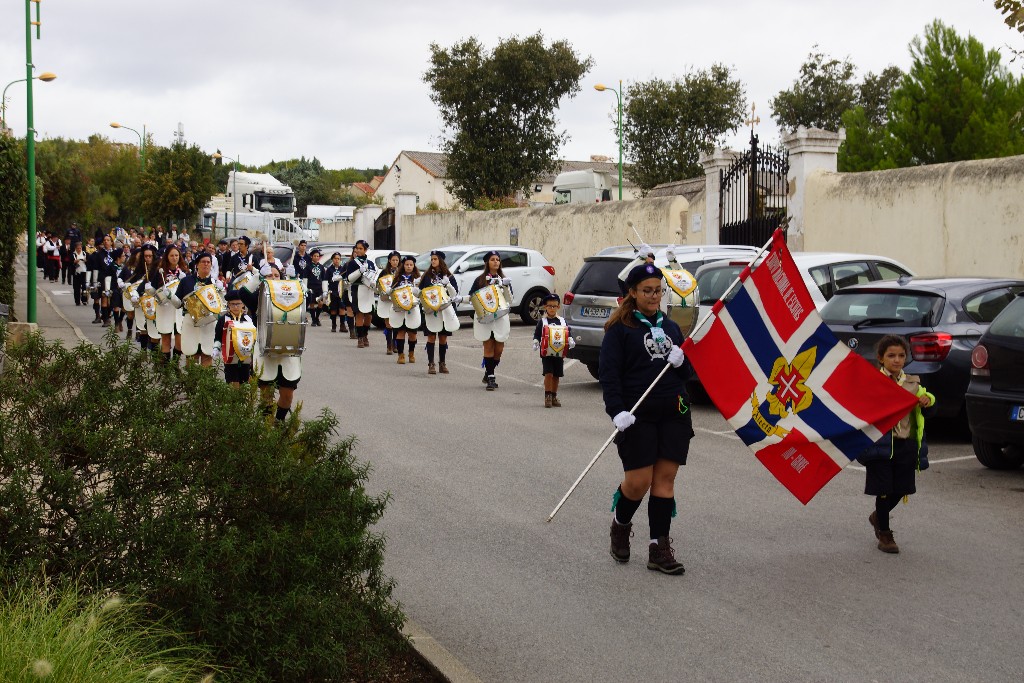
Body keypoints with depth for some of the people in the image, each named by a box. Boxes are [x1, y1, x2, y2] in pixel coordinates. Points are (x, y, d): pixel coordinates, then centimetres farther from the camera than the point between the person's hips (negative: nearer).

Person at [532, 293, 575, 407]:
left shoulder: (562, 321, 9)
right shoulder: (542, 321, 3)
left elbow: (568, 332, 9)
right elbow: (537, 334, 2)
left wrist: (570, 340, -9)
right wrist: (536, 343, -14)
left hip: (559, 352, 3)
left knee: (556, 376, 9)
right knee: (548, 374, -12)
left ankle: (554, 397, 19)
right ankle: (547, 396, -9)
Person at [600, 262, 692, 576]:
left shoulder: (670, 327, 17)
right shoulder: (620, 329, 0)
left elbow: (689, 372, 21)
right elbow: (609, 373, -8)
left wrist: (681, 360, -3)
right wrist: (617, 411, -21)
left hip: (673, 414, 5)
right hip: (637, 417, -4)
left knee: (665, 479, 1)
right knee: (638, 482, -6)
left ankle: (659, 549, 5)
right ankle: (620, 524, 25)